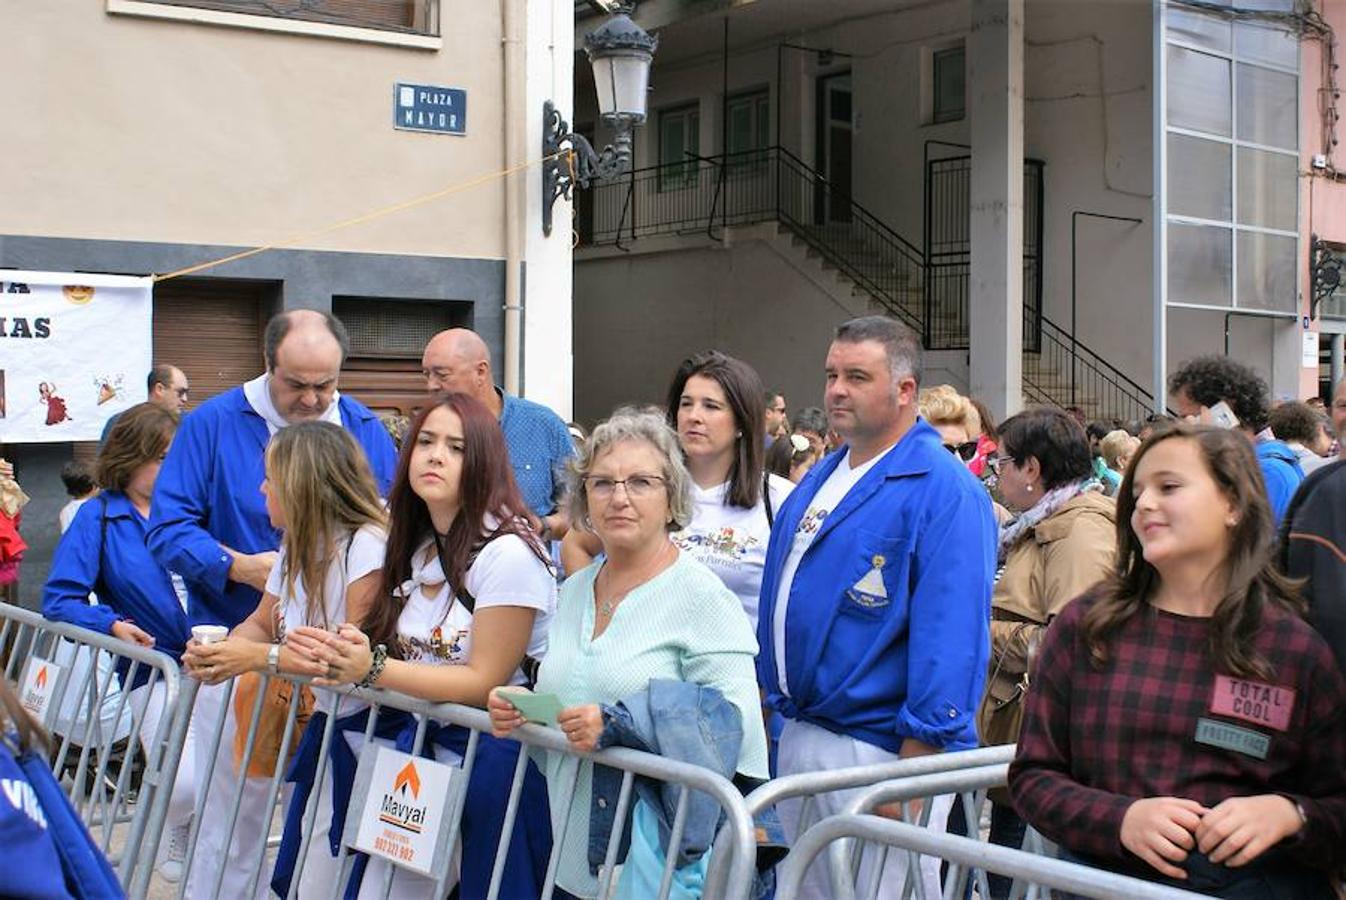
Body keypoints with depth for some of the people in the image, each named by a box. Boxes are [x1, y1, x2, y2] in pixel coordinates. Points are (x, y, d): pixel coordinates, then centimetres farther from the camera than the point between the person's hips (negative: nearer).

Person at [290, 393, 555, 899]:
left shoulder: (508, 553, -15)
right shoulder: (416, 544, 10)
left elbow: (484, 682, -15)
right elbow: (397, 654, 14)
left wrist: (373, 669, -24)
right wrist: (351, 651, -8)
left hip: (490, 756, -6)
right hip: (421, 743, 6)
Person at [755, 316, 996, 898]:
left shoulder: (943, 491, -15)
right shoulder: (819, 480, 12)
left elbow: (949, 636, -22)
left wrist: (911, 774, -25)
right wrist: (771, 697, 18)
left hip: (878, 750, -9)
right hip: (797, 738, 9)